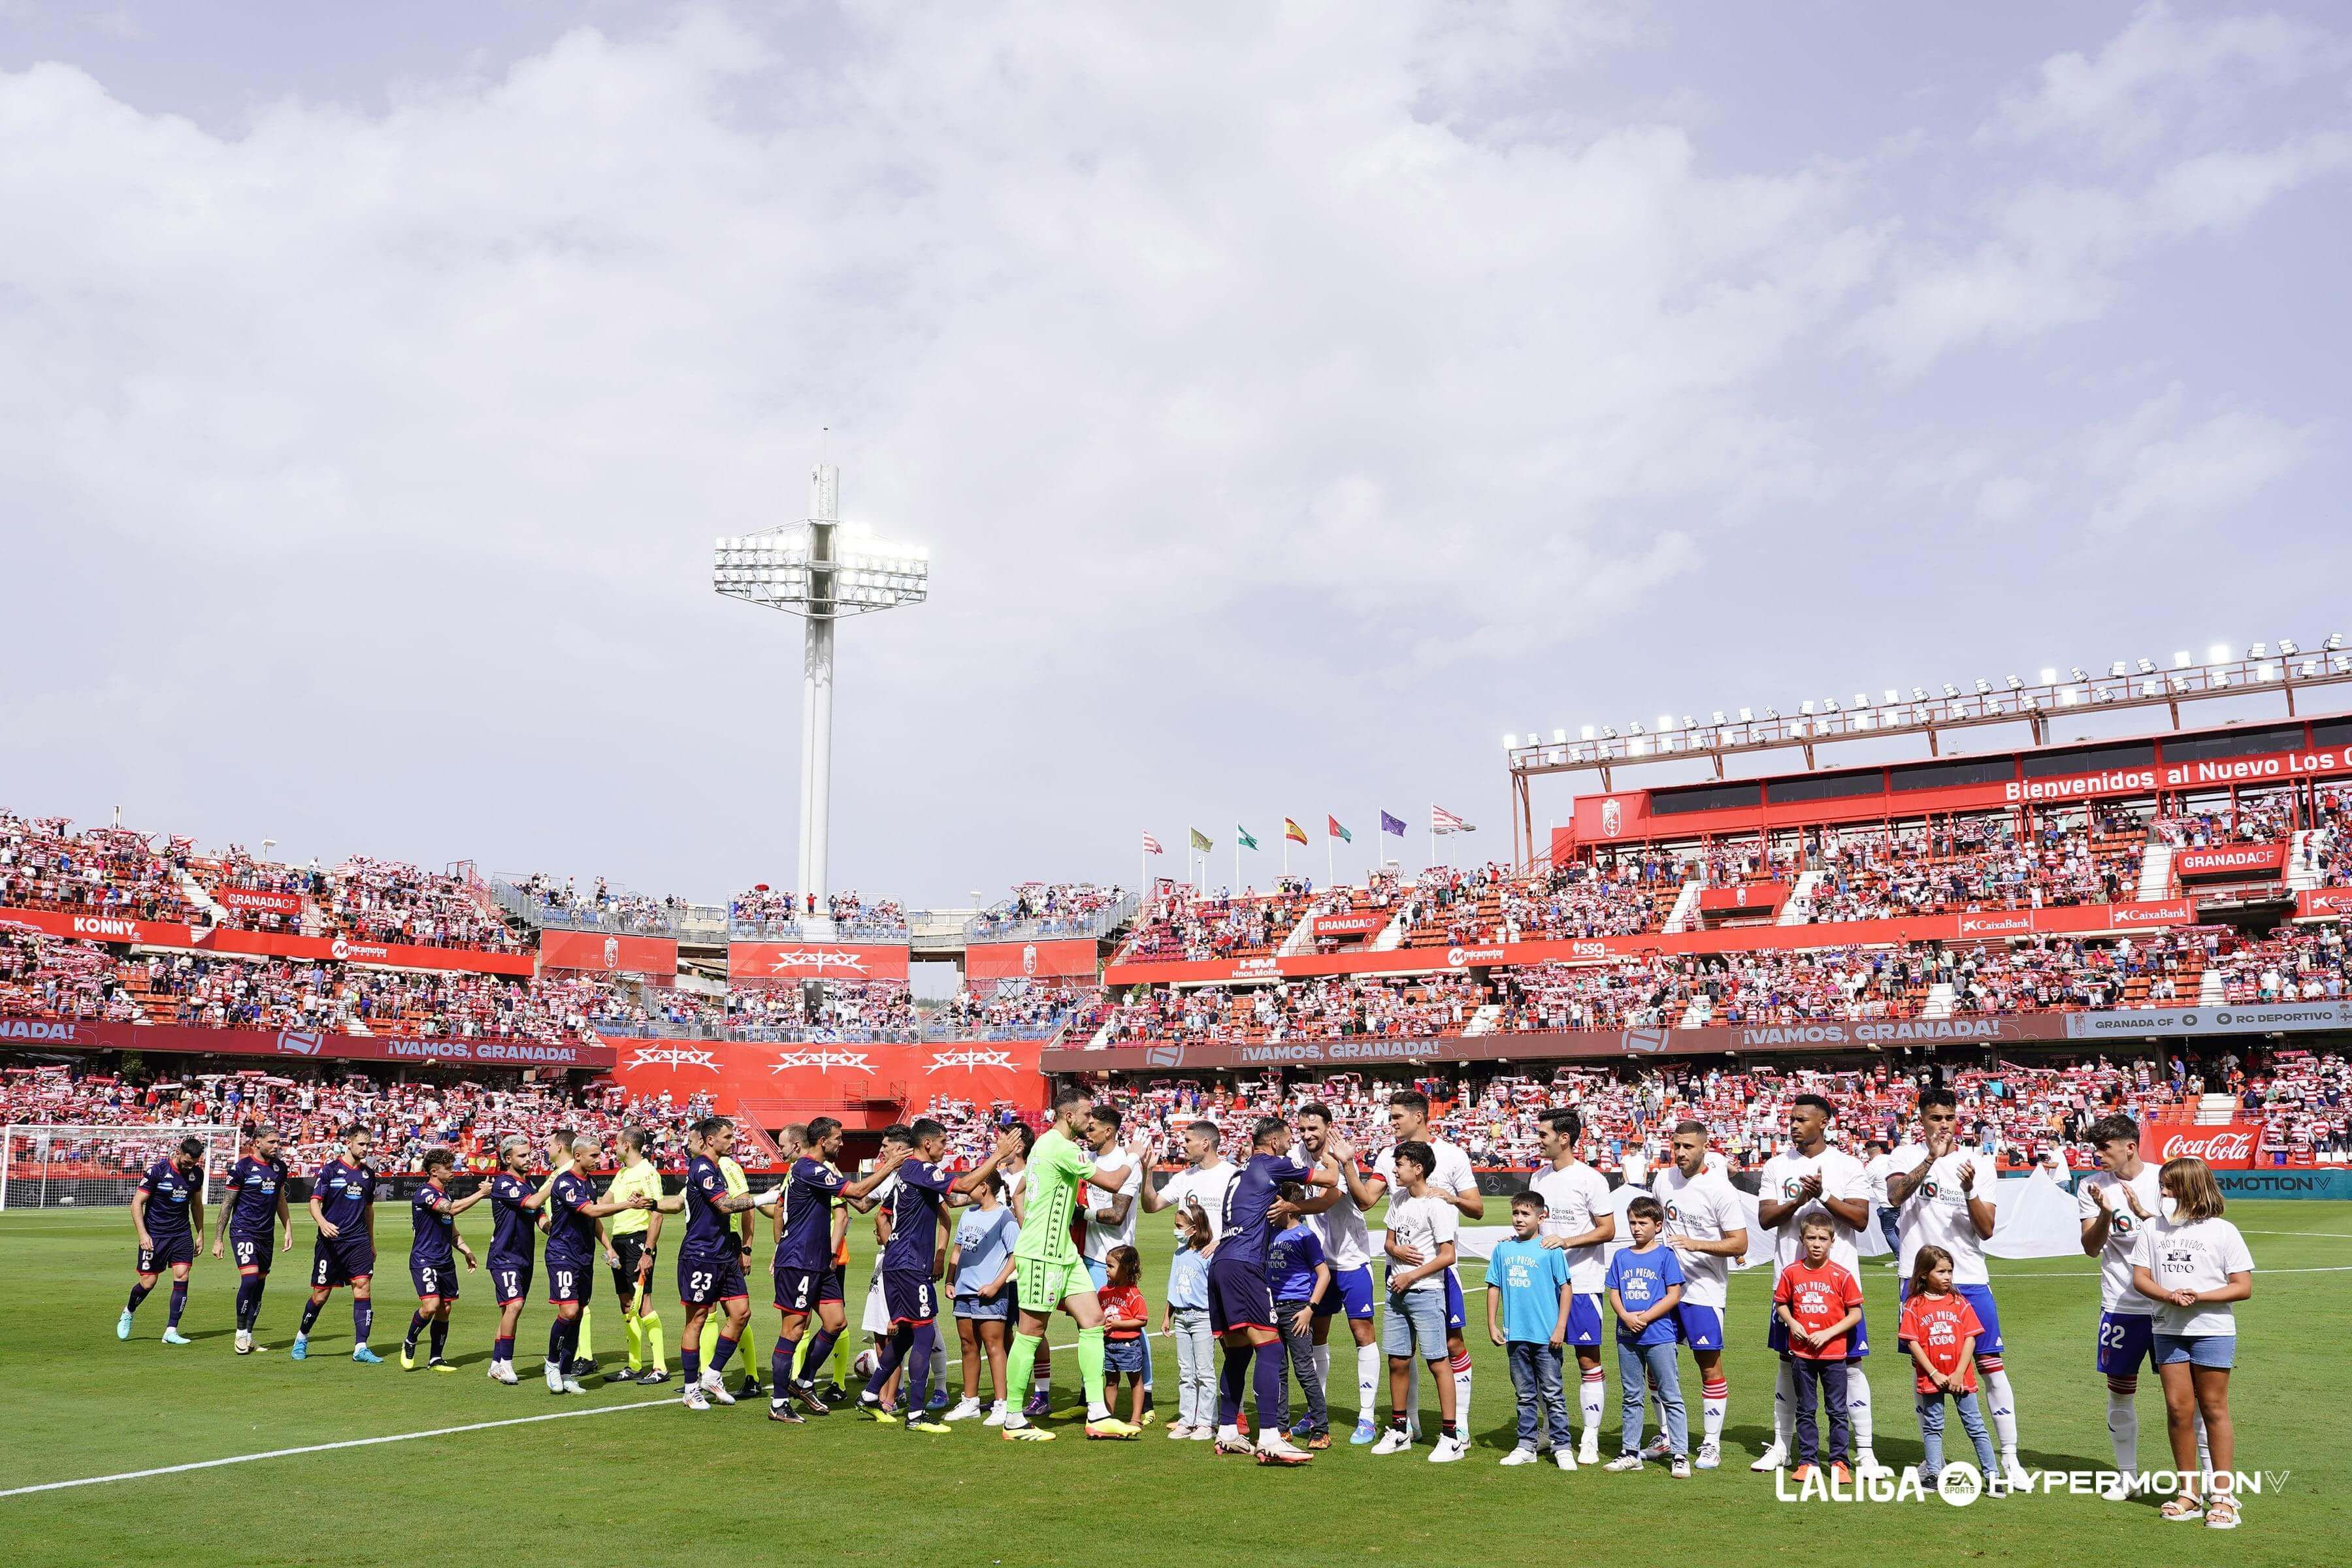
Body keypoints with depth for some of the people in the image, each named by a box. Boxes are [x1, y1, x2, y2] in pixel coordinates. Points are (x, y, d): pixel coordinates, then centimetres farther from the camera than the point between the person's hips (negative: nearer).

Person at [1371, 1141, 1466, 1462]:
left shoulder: (1437, 1205, -14)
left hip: (1426, 1293, -8)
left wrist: (1411, 1277, -12)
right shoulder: (1398, 1200, 11)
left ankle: (1451, 1438, -1)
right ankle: (1399, 1432, 23)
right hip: (1397, 1291, 8)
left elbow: (1447, 1256, -16)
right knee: (1397, 1361, 12)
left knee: (1438, 1362, -6)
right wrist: (1396, 1249, -5)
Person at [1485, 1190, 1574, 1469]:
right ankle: (1527, 1446, 20)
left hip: (1546, 1336, -4)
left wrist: (1560, 1328, -9)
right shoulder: (1503, 1249, 6)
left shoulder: (1550, 1249, -6)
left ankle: (1562, 1446, 10)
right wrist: (1492, 1325, 6)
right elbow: (1494, 1287, 11)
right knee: (1525, 1395, 13)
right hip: (1515, 1335, 4)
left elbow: (1565, 1289, -5)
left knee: (1552, 1394, 2)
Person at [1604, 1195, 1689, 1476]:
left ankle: (1680, 1455, 3)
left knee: (1671, 1397, -1)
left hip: (1659, 1336, -5)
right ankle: (1630, 1453, 20)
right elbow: (1613, 1293, 8)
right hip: (1627, 1337, 5)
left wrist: (1645, 1318, -14)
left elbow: (1674, 1295, -8)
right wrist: (1626, 1317, -11)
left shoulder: (1665, 1255, -3)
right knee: (1631, 1397, 12)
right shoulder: (1622, 1256, 9)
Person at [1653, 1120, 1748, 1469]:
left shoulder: (1719, 1189, -13)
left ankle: (1712, 1444, 10)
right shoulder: (1663, 1180, 5)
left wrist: (1696, 1244, -23)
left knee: (1710, 1364, 0)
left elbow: (1740, 1244, -13)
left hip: (1704, 1290, -6)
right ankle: (1666, 1437, 22)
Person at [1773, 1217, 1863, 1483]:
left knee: (1837, 1411, 5)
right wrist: (1792, 1324, -9)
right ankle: (1807, 1461, 17)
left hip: (1833, 1353, -2)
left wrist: (1828, 1334, -12)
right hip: (1801, 1352, 2)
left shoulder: (1842, 1275, -7)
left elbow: (1856, 1313, -4)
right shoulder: (1791, 1273, -1)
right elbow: (1780, 1304, 10)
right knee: (1805, 1411, 9)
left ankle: (1838, 1462, 15)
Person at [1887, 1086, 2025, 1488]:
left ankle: (2010, 1457, 6)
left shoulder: (1980, 1163, 3)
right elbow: (1895, 1195, -20)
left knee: (1991, 1364, -3)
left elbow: (1986, 1230, -3)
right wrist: (1932, 1157, -29)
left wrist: (1969, 1189, -19)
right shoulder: (1906, 1156, 1)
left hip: (1970, 1278, 0)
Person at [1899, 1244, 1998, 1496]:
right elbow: (1912, 1343, -6)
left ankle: (1992, 1475, 5)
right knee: (1932, 1427, 9)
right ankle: (1933, 1474, 16)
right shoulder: (1914, 1305, -3)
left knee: (1976, 1426, 2)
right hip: (1931, 1378, -1)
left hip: (1960, 1377, 1)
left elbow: (1970, 1339, -1)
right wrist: (1934, 1374, -11)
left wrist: (1959, 1373, -9)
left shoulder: (1959, 1302, 2)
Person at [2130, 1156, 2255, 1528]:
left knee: (2213, 1408, 1)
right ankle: (2189, 1493, 12)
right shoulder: (2153, 1228, 7)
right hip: (2169, 1330, 3)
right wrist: (2169, 1296, -16)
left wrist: (2199, 1296, -18)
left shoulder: (2223, 1231, -2)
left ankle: (2222, 1496, 7)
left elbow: (2243, 1287, -5)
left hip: (2212, 1330, -3)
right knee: (2178, 1408, 2)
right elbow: (2140, 1278, 4)